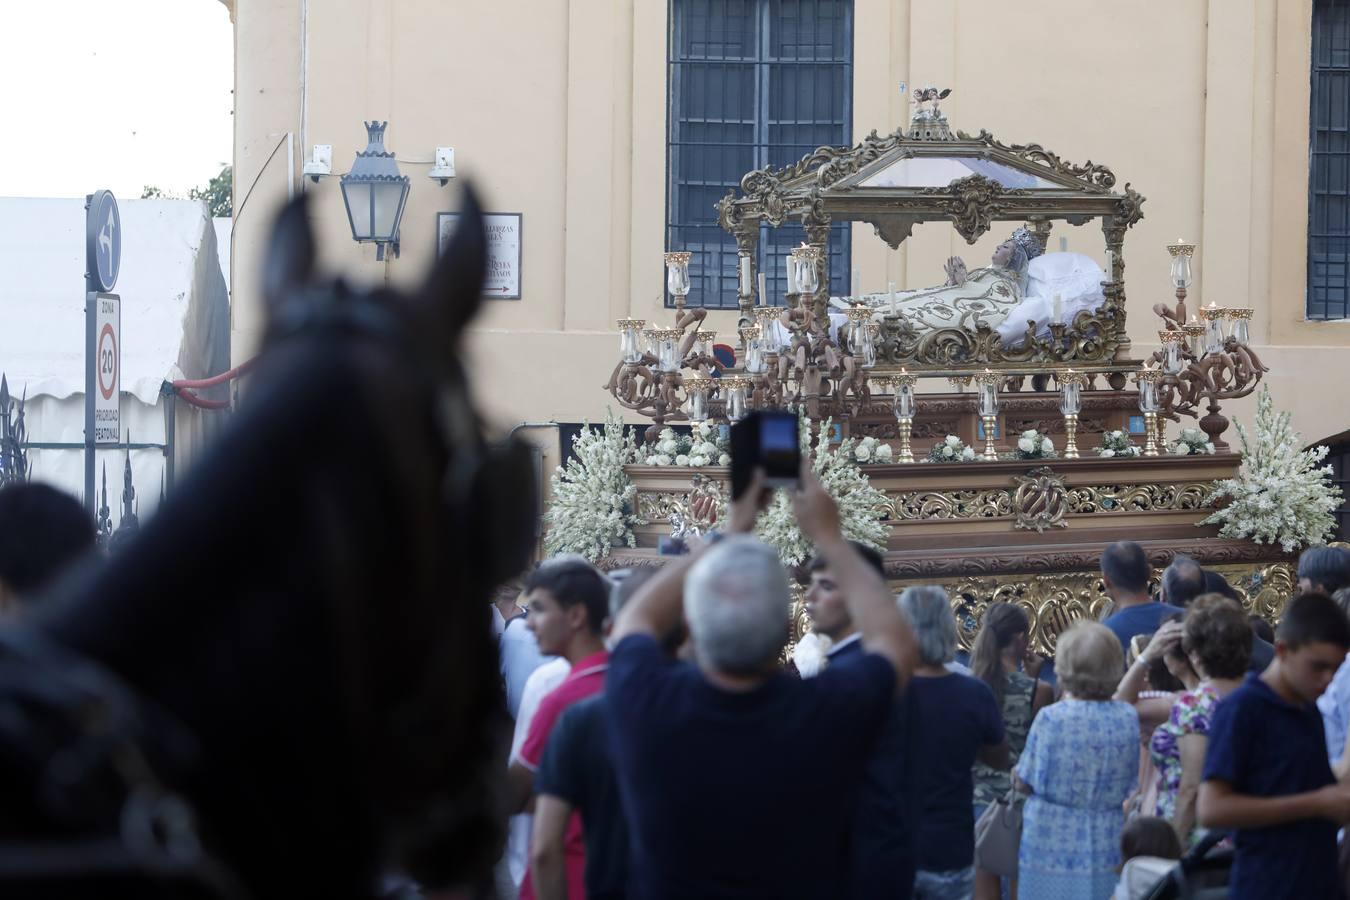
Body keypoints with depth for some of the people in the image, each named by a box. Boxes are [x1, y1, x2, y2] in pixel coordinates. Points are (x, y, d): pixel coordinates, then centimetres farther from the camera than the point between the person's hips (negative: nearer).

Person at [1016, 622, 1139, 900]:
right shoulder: (1128, 718, -3)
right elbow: (1131, 785, 9)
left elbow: (1025, 781, -5)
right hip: (1106, 844, 4)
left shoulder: (1051, 718, -16)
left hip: (1053, 844, -4)